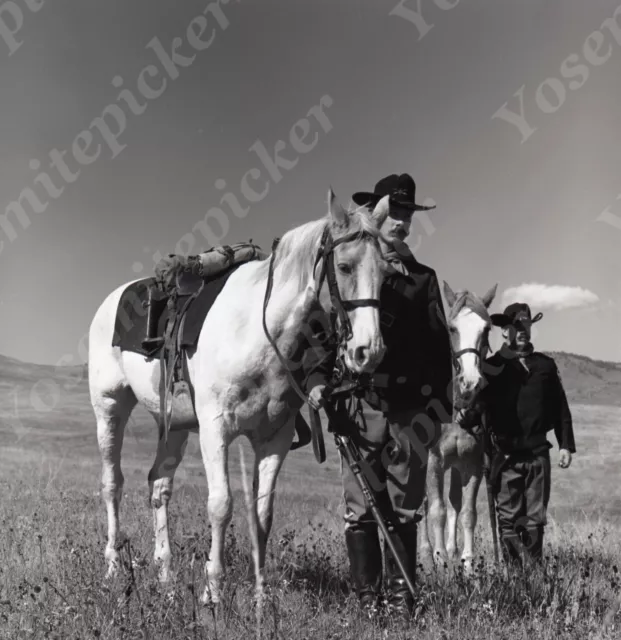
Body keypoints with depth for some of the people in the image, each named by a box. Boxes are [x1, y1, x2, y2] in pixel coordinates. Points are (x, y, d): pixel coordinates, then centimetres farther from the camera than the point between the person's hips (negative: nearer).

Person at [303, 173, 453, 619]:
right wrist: (318, 379, -10)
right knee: (362, 506, 3)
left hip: (412, 408, 2)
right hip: (360, 403, -2)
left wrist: (441, 405, 5)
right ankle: (368, 599, 14)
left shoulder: (423, 277, 10)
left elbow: (440, 347, 11)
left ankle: (401, 598, 19)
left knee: (405, 507, 8)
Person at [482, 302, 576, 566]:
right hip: (505, 453, -2)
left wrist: (566, 445, 5)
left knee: (535, 519, 7)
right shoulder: (491, 366, 0)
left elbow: (561, 408, 12)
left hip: (538, 451, 2)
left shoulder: (545, 364, 10)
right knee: (509, 518, 2)